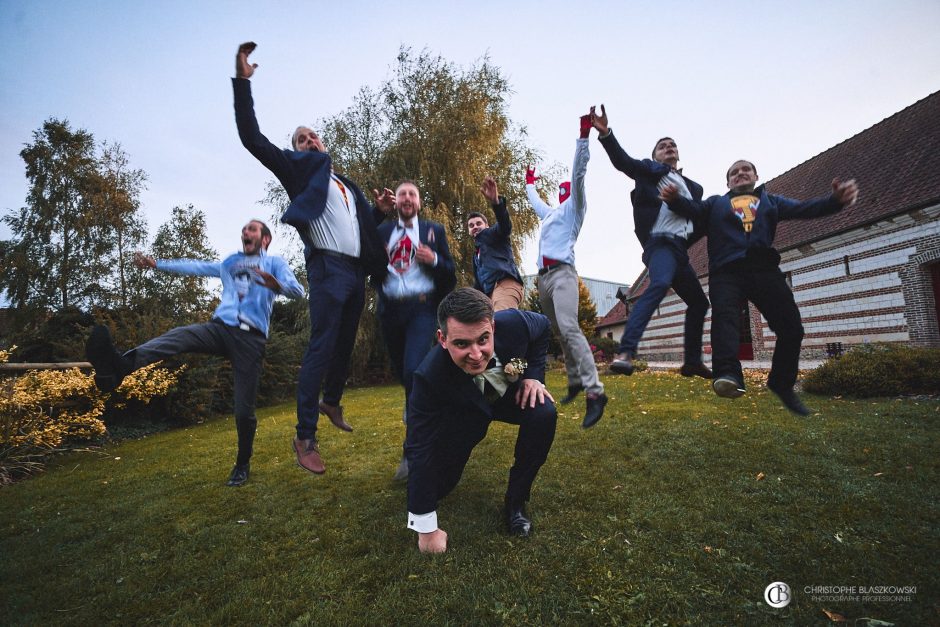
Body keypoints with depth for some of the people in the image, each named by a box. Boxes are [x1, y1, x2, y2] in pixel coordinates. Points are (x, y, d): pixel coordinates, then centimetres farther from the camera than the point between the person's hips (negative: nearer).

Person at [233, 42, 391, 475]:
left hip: (356, 272, 7)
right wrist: (242, 81, -2)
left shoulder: (347, 185, 28)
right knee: (321, 347, -12)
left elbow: (365, 226, 28)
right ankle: (305, 437, -5)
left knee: (345, 345, 12)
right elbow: (252, 138, 1)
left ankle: (332, 402, 32)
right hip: (328, 268, -6)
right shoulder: (298, 169, 12)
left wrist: (381, 210, 9)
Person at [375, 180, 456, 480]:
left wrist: (434, 259, -14)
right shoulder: (382, 230, 13)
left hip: (422, 308, -3)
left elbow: (450, 271, 7)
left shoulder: (434, 230, 9)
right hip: (390, 309, 3)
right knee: (401, 372, 14)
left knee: (414, 371, -18)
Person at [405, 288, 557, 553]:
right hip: (464, 411, -1)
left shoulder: (515, 323, -36)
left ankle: (516, 501, -6)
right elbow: (419, 450, -32)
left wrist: (534, 375, -19)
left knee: (544, 415, -29)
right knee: (438, 487, -9)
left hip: (512, 393, 2)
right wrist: (427, 529, -26)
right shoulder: (429, 376, -40)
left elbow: (543, 326, -9)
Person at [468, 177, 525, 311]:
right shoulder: (478, 253, 37)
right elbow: (479, 282, 33)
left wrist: (496, 202, -31)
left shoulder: (491, 234, 14)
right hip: (490, 292, 8)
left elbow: (505, 226, -11)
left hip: (505, 284, -8)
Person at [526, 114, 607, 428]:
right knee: (560, 334, 9)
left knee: (569, 329, -25)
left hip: (561, 274, -8)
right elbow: (534, 201, 52)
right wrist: (529, 182, 65)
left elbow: (578, 173, 0)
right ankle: (575, 382, 18)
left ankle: (595, 391, -30)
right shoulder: (551, 213, 32)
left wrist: (584, 135, -5)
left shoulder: (573, 207, 13)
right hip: (543, 278, 8)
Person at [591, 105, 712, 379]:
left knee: (699, 302, 14)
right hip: (660, 242, -8)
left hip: (679, 248, 8)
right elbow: (622, 161, -7)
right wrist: (605, 133, -24)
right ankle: (625, 353, -46)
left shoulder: (693, 187, 27)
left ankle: (692, 362, 26)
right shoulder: (650, 169, 11)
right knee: (660, 284, -35)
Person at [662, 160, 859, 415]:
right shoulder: (716, 203, 26)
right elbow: (693, 208, 7)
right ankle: (728, 374, -46)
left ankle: (782, 383, 15)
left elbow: (804, 209, 12)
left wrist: (836, 199, -10)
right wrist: (675, 199, -17)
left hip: (764, 269, 3)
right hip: (727, 271, -2)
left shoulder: (771, 200, 30)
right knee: (725, 316, -28)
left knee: (791, 326, -4)